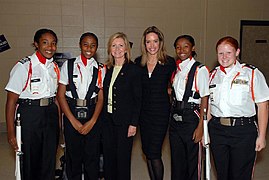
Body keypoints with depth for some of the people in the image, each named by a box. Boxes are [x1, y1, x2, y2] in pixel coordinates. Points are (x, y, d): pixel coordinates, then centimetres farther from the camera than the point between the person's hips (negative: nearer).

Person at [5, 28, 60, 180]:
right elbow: (11, 101, -11)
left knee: (49, 161, 14)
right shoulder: (24, 67, -11)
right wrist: (11, 133, -13)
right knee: (30, 161, 10)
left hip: (51, 114, 5)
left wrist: (58, 123, 10)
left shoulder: (55, 67, 5)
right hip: (29, 115, -5)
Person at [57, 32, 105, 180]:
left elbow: (101, 98, 1)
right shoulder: (68, 65, 2)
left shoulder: (100, 69, 4)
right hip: (71, 114, 0)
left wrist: (92, 121, -9)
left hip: (93, 117, 0)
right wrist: (74, 121, -6)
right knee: (73, 156, 8)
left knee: (92, 156, 5)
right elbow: (61, 95, -1)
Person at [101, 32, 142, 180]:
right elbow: (105, 96, 12)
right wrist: (104, 117, 5)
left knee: (123, 157, 3)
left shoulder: (133, 70, -7)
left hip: (125, 120, -5)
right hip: (108, 119, 6)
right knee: (108, 156, 12)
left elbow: (138, 99, -9)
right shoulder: (108, 69, 10)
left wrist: (133, 123, -13)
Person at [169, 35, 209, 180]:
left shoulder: (200, 70, -10)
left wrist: (200, 126, -17)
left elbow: (205, 99, -13)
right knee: (176, 160, 16)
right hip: (175, 117, 6)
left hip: (191, 118, -6)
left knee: (192, 160, 6)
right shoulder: (176, 68, 9)